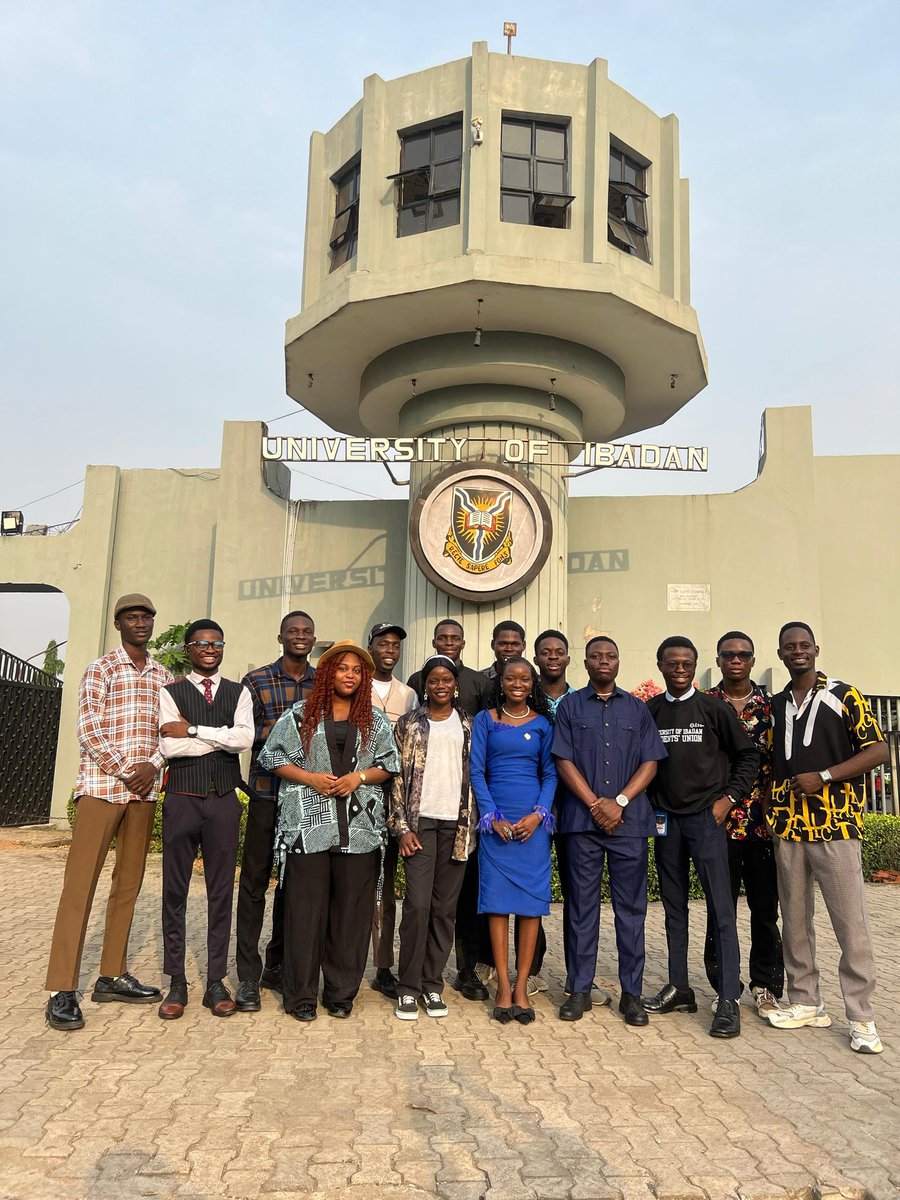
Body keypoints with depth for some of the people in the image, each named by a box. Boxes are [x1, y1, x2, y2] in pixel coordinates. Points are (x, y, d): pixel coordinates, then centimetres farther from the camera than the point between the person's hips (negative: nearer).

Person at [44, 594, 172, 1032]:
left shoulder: (163, 676, 13)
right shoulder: (101, 670, -1)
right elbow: (88, 728, -9)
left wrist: (152, 766, -8)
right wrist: (125, 771, -12)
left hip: (143, 790, 5)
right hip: (100, 786, -5)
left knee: (129, 883, 10)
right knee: (80, 884, -5)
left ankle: (112, 976, 21)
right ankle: (62, 991, -1)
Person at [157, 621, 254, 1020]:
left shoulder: (238, 693, 8)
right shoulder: (170, 693, 2)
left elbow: (245, 738, -9)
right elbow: (168, 746, -12)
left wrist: (194, 730, -12)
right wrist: (222, 738, -10)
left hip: (224, 800, 2)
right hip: (182, 799, -1)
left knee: (221, 891, 7)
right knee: (175, 890, 6)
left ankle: (216, 982, 16)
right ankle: (176, 983, 18)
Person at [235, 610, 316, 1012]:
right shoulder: (256, 681, 2)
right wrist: (282, 726, -19)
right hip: (267, 794, -2)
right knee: (254, 881, 1)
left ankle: (277, 966, 26)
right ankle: (248, 975, 11)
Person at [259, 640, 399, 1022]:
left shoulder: (375, 721, 12)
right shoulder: (299, 715, 5)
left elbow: (389, 764, 11)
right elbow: (272, 757, 4)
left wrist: (359, 777, -7)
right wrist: (310, 778, -9)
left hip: (359, 828, 2)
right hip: (308, 826, -2)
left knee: (351, 910, 4)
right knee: (306, 909, 1)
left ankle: (341, 993, 18)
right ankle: (301, 994, 13)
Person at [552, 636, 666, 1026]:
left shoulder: (637, 709, 12)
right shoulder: (570, 706, 8)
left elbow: (650, 763, 5)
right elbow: (564, 761, 0)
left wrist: (619, 802, -8)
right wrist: (595, 804, -10)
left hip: (629, 819, 1)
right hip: (581, 819, -1)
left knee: (631, 907, 4)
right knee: (582, 905, 5)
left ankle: (632, 992, 13)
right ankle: (580, 989, 14)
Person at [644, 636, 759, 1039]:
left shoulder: (714, 708, -2)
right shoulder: (649, 711, 6)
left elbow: (747, 756, 3)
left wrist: (729, 798, -4)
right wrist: (650, 806, 4)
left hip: (706, 817, -3)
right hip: (665, 820, 4)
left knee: (721, 908, -5)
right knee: (674, 907, 12)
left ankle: (728, 1001, 0)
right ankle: (678, 988, 23)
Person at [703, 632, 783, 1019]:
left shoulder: (771, 704, 6)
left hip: (763, 821, 1)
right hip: (719, 820, -1)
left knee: (765, 907, 8)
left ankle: (766, 986, 22)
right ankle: (724, 985, 19)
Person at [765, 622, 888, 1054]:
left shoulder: (844, 696, -1)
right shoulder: (775, 705, 13)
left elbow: (877, 750, -5)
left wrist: (823, 777, -13)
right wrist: (772, 812, 7)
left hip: (835, 825, -4)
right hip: (788, 827, 5)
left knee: (851, 922, -2)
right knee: (795, 921, 11)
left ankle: (861, 1017, 8)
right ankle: (805, 1002, 23)